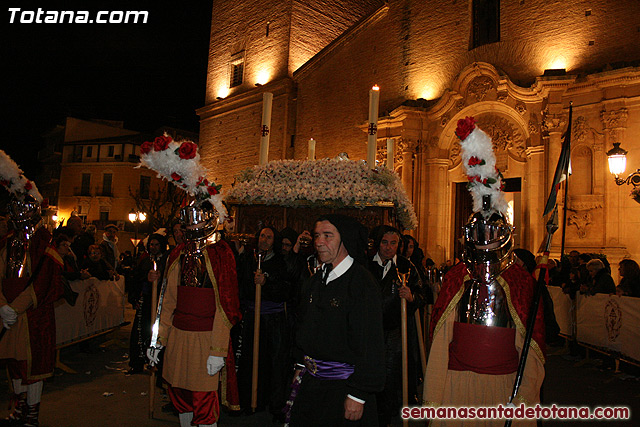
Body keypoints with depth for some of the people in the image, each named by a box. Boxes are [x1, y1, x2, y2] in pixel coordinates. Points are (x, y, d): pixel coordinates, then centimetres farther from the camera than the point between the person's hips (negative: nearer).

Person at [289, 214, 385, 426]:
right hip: (310, 381, 7)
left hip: (343, 386, -7)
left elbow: (370, 344, -19)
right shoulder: (314, 282, 6)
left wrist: (358, 396, -18)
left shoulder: (363, 283, -18)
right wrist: (301, 366, 16)